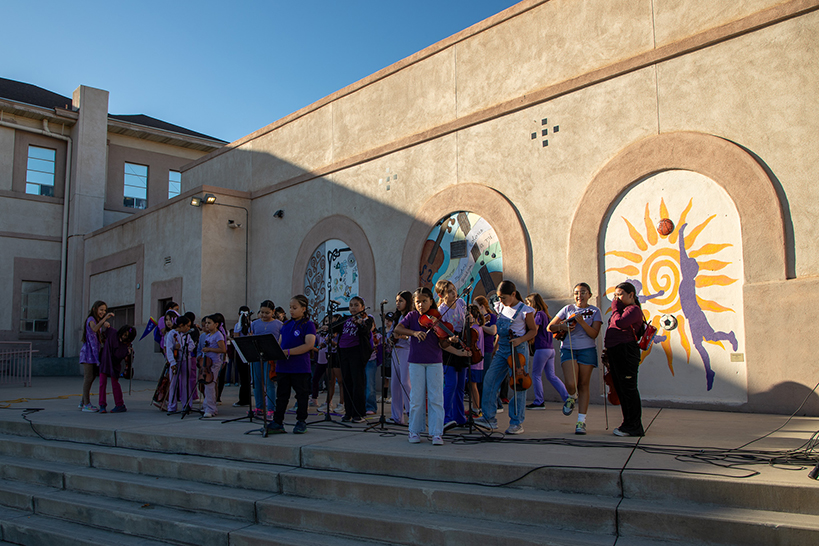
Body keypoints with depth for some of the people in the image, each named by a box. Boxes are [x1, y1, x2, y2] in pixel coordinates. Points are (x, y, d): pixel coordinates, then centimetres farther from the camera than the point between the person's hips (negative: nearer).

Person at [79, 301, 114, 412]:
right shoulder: (91, 319, -10)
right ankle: (86, 404, -8)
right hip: (88, 352, -9)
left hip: (94, 353, 9)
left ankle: (83, 402, 20)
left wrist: (106, 324, -15)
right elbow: (94, 329, -32)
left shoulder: (98, 320, 18)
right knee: (88, 377, -10)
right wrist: (105, 318, -40)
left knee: (91, 378, 12)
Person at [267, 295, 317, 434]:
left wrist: (288, 352, -21)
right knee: (281, 395, 8)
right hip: (283, 366, 6)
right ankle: (278, 423, 13)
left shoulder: (308, 324, -6)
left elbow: (310, 345, -17)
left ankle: (301, 422, 15)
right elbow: (280, 343, 20)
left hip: (300, 367, -6)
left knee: (302, 395, 5)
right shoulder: (286, 324, 15)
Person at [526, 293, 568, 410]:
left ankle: (539, 402, 5)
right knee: (551, 376, 11)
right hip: (550, 349, 9)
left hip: (542, 348, -9)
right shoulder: (546, 314, 17)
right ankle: (568, 398, 8)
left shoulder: (539, 314, -10)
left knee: (536, 375, 1)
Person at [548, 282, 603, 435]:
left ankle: (581, 422, 8)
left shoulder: (594, 311, 4)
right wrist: (562, 327, -10)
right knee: (571, 384, -16)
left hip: (587, 350, 0)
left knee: (583, 385, 1)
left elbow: (594, 334, -8)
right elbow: (550, 327, 10)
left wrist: (581, 321, -20)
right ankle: (572, 397, 20)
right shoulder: (568, 309, 8)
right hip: (568, 349, 1)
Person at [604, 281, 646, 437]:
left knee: (627, 389, -7)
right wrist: (607, 353, 18)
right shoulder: (622, 310, 23)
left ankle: (633, 427, -1)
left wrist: (615, 309, -6)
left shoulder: (634, 309, -7)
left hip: (626, 352, -10)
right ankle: (629, 424, 20)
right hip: (615, 352, 10)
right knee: (621, 389, 12)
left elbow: (620, 323, -23)